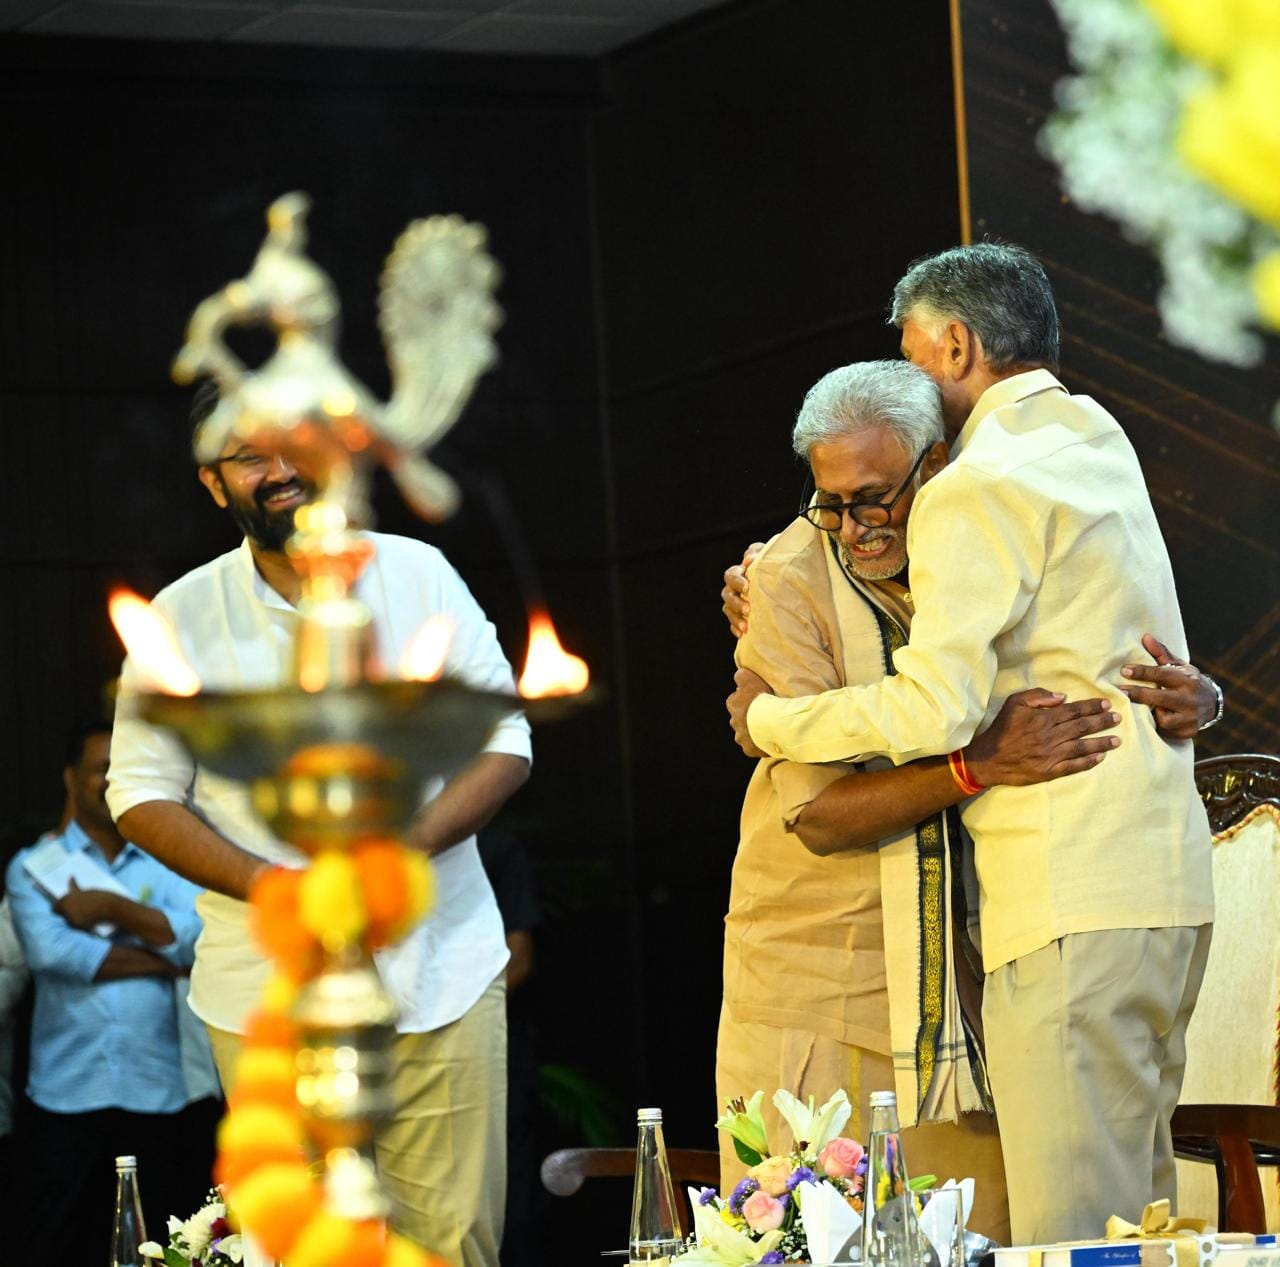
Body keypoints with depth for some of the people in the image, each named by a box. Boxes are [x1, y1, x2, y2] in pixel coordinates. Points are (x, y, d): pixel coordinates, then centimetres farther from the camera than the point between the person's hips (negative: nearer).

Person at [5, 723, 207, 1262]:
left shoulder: (169, 863, 11)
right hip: (64, 1096, -1)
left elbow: (201, 936, -6)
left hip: (153, 1095, 1)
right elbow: (48, 950, -12)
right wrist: (163, 960, -8)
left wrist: (113, 909, -9)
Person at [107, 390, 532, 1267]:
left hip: (440, 971, 1)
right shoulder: (182, 619, 3)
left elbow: (505, 741, 4)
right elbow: (142, 796, 3)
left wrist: (402, 850, -13)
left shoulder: (420, 576, 5)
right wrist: (267, 885, -14)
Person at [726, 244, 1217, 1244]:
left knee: (1069, 1226, -10)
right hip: (1170, 878, 9)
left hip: (1075, 907, -9)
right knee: (1138, 1207, 12)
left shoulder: (978, 492, -10)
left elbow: (935, 707, -18)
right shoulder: (1098, 441, 19)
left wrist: (769, 721, -3)